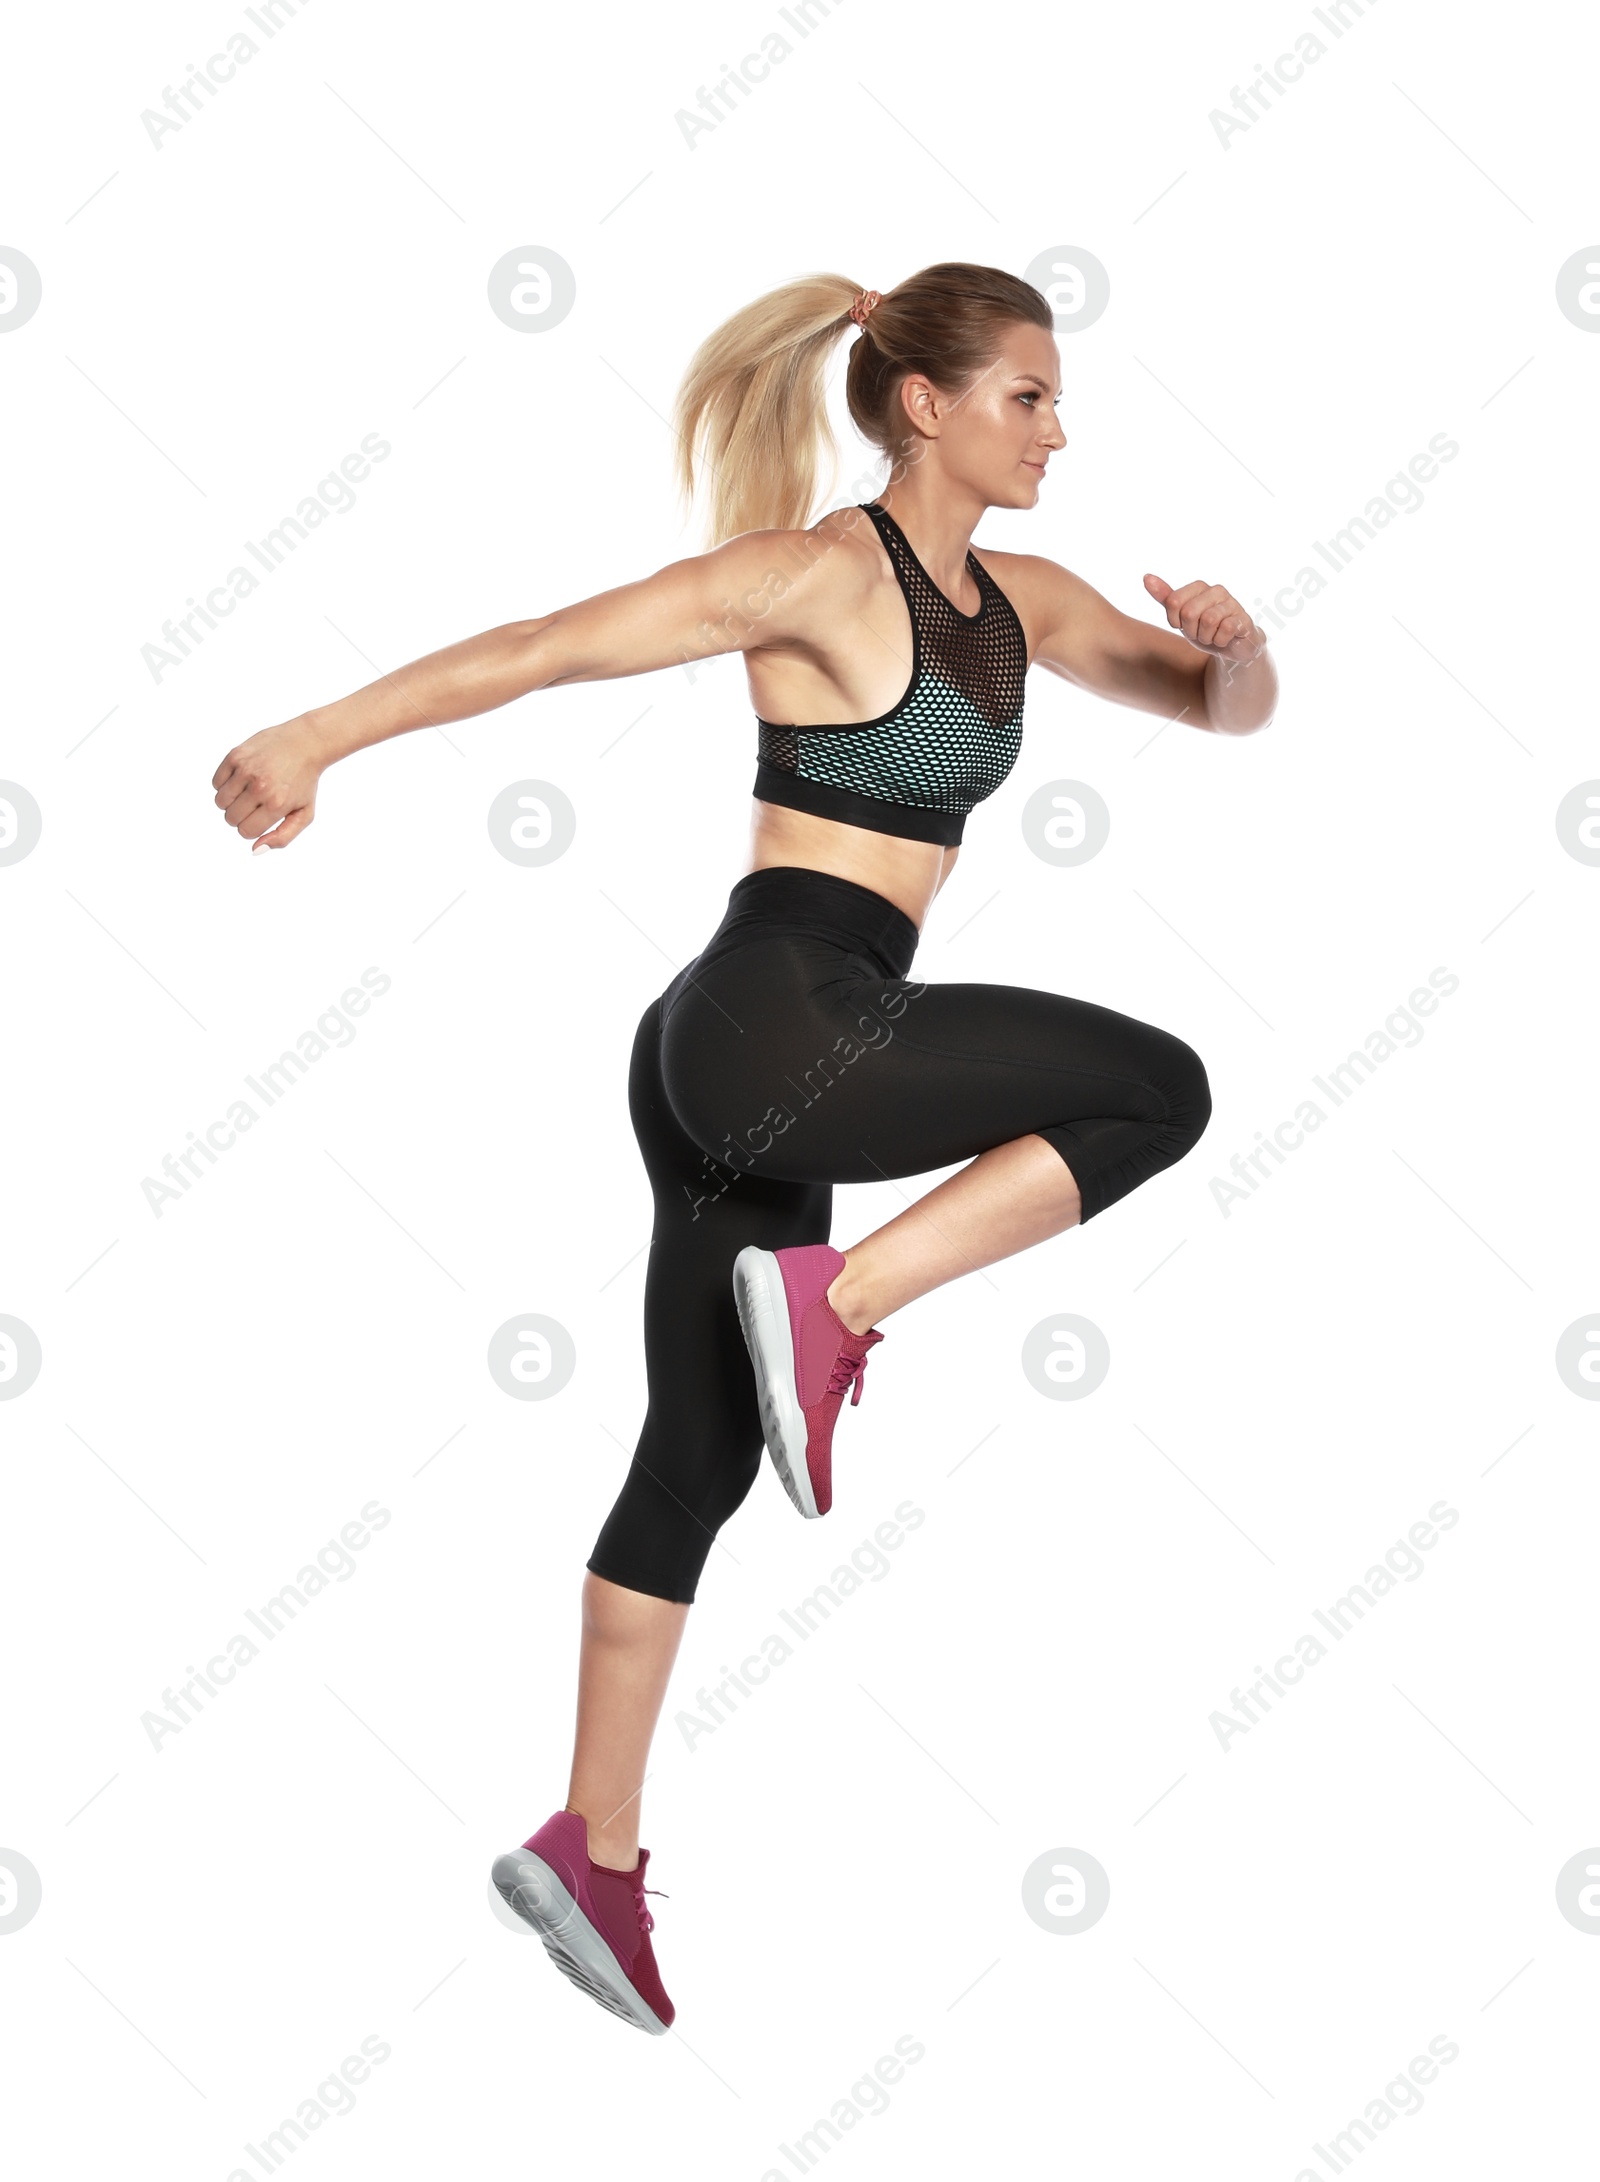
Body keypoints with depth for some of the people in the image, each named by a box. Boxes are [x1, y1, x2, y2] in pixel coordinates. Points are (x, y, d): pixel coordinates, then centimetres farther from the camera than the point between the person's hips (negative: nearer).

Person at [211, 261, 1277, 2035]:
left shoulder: (1019, 602, 17)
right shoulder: (823, 574, -8)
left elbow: (1229, 711, 22)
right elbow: (545, 645, -11)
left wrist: (1234, 638, -1)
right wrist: (318, 738, -14)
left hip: (760, 1075, 8)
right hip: (776, 1017, -8)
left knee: (699, 1460, 11)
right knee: (1155, 1088, -10)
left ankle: (592, 1848, 20)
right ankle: (830, 1301, -10)